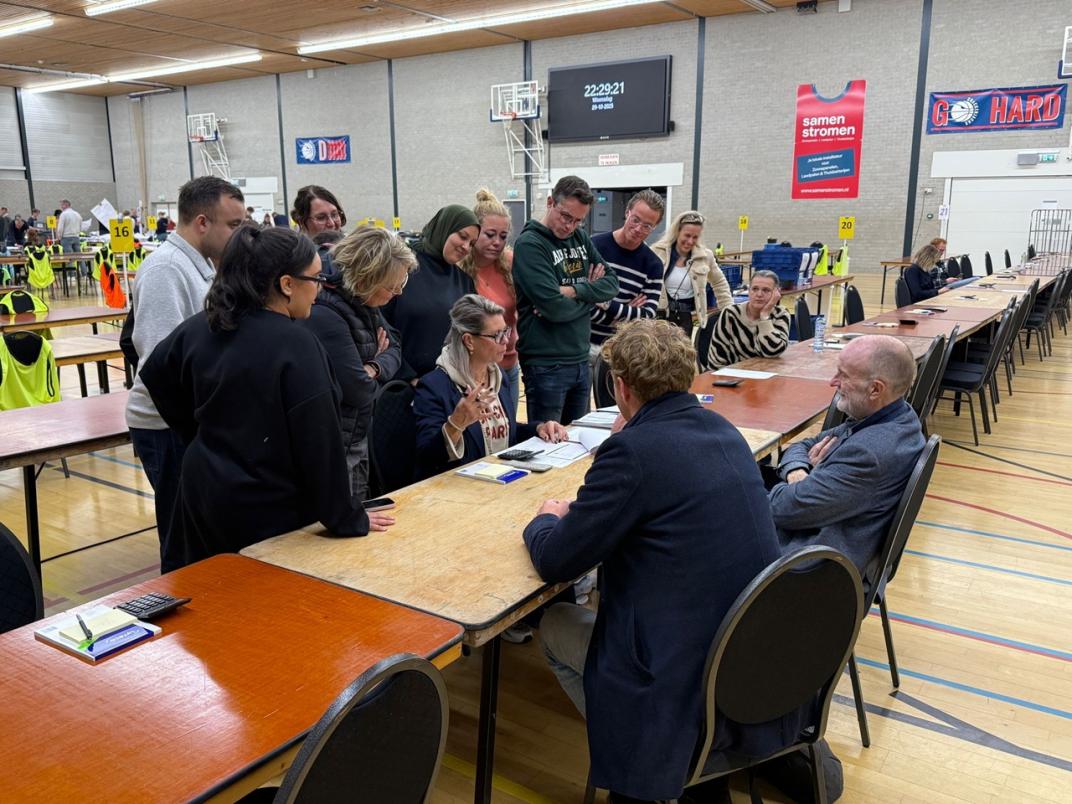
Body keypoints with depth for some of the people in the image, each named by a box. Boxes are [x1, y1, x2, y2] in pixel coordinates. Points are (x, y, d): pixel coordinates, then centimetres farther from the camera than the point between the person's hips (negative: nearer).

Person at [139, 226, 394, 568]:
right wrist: (347, 519, -12)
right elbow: (319, 441, -21)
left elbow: (155, 374, 17)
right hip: (269, 512, -7)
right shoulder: (297, 345, -22)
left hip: (202, 496, 7)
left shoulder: (200, 327, 0)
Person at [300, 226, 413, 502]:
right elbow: (359, 391, -26)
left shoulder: (363, 305, 1)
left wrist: (373, 368, -14)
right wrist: (377, 377, -3)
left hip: (358, 438, 9)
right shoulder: (325, 316, -26)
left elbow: (394, 350, 7)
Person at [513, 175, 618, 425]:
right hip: (546, 366, -7)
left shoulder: (580, 238, 10)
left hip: (581, 361, 7)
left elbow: (612, 283, 4)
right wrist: (590, 296, -3)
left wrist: (573, 291, -13)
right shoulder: (529, 244, -12)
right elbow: (553, 308, -21)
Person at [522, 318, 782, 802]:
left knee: (553, 625, 15)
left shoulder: (633, 450, -19)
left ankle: (635, 762, 15)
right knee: (608, 588, 27)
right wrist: (588, 508, 14)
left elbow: (555, 563, -12)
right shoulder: (724, 431, 4)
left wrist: (545, 521, 9)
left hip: (690, 674, -7)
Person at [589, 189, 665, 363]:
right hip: (585, 342, -2)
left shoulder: (653, 265, 0)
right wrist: (625, 315, -17)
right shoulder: (594, 247, -8)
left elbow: (648, 316, -8)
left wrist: (607, 304, -21)